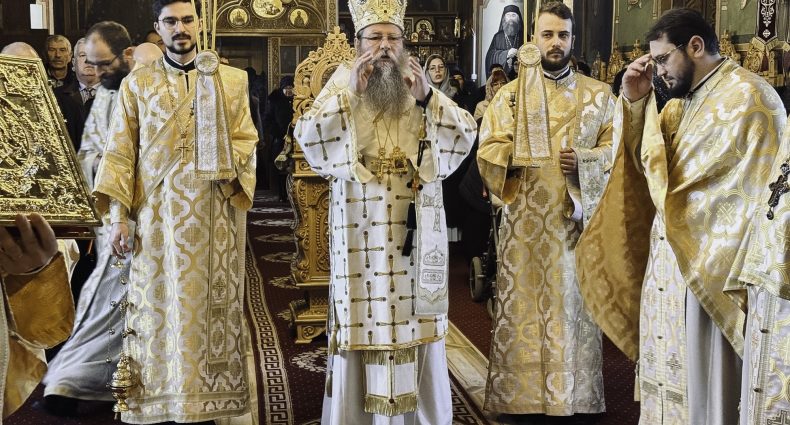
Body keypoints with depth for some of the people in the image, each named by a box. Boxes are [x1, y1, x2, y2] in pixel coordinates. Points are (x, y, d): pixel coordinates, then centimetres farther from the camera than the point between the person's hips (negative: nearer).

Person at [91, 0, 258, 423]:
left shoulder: (230, 80, 10)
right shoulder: (137, 83, 7)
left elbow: (245, 139, 10)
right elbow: (120, 152, 3)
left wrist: (228, 171, -12)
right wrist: (118, 216, -5)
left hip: (215, 212, 1)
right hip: (158, 212, -1)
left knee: (213, 302, 2)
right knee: (160, 303, -1)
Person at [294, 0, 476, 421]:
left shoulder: (420, 84, 8)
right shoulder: (342, 82, 3)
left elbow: (466, 134, -3)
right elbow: (307, 136, -10)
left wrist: (427, 97, -17)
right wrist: (348, 92, -19)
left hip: (414, 230, 2)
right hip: (361, 232, -2)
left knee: (415, 319, 6)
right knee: (363, 319, 0)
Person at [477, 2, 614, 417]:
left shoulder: (598, 94, 9)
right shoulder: (510, 94, 6)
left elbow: (618, 148, 4)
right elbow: (489, 152, -3)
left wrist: (583, 160, -14)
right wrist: (517, 156, -22)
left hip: (575, 217, 1)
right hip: (525, 220, 0)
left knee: (574, 306, 4)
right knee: (523, 307, 1)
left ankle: (575, 397, 13)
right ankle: (520, 393, 10)